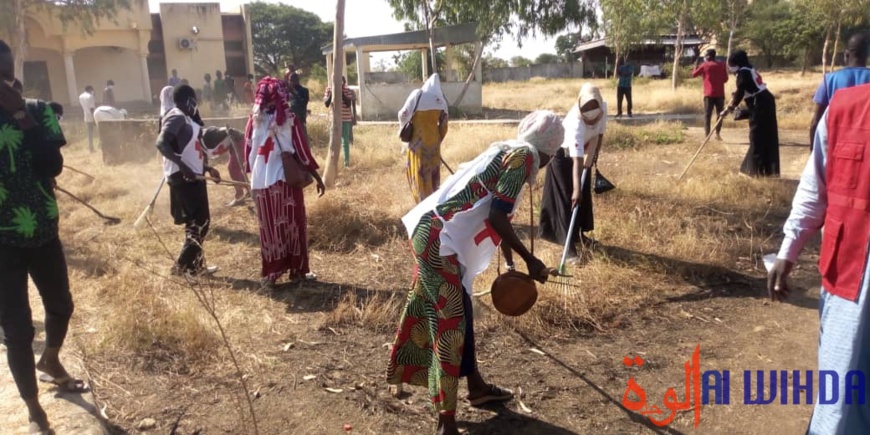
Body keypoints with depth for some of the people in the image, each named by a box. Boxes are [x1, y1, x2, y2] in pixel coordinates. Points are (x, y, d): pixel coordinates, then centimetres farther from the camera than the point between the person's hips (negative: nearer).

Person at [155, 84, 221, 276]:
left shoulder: (186, 119, 16)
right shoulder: (177, 117, -14)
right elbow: (161, 143, -28)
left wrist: (207, 168, 22)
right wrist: (182, 166, -37)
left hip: (193, 176, 10)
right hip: (184, 178, -10)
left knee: (198, 222, 15)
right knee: (198, 223, -5)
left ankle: (195, 264, 24)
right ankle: (182, 266, 3)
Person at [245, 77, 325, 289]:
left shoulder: (254, 120, -3)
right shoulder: (289, 120, -9)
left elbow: (248, 153, 2)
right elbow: (302, 152, -7)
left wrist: (255, 175, 16)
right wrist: (317, 178, 1)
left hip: (262, 182, 2)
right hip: (286, 179, -2)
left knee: (270, 226, 13)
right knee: (293, 224, 11)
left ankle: (272, 272, 17)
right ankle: (297, 269, 18)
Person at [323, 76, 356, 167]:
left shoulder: (348, 91, -5)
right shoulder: (329, 89, 1)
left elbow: (348, 104, -14)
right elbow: (326, 104, -2)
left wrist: (342, 93, -18)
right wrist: (331, 94, -15)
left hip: (346, 119, -2)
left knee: (345, 140, 2)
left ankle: (346, 160, 9)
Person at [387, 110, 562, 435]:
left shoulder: (507, 152, 19)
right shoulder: (523, 156, -9)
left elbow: (496, 216, 27)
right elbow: (497, 218, -18)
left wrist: (510, 263, 33)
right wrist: (530, 259, -8)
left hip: (437, 235, 10)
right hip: (438, 238, -10)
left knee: (459, 312, 20)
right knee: (449, 321, -5)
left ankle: (476, 387, 38)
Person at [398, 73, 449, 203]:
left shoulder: (417, 94, -7)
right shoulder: (441, 101, 3)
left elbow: (403, 114, -6)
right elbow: (443, 126, 5)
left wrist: (404, 128, 14)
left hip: (417, 141, -3)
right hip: (434, 141, 3)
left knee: (419, 172, 5)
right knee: (433, 172, 15)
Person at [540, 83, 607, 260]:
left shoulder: (603, 107, -21)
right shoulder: (575, 123, -40)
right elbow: (576, 161, -44)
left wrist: (594, 153, -6)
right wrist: (576, 189, -47)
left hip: (585, 152, 7)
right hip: (563, 155, -7)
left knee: (584, 196, 14)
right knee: (567, 199, -9)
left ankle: (580, 233, 32)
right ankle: (570, 245, -7)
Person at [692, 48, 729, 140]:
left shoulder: (704, 65, -2)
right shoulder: (722, 65, 5)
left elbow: (694, 74, 9)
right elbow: (725, 79, 10)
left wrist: (697, 65, 23)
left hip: (709, 94, -2)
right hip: (720, 94, 2)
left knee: (707, 114, 2)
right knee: (720, 114, 10)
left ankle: (707, 135, -5)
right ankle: (717, 134, 3)